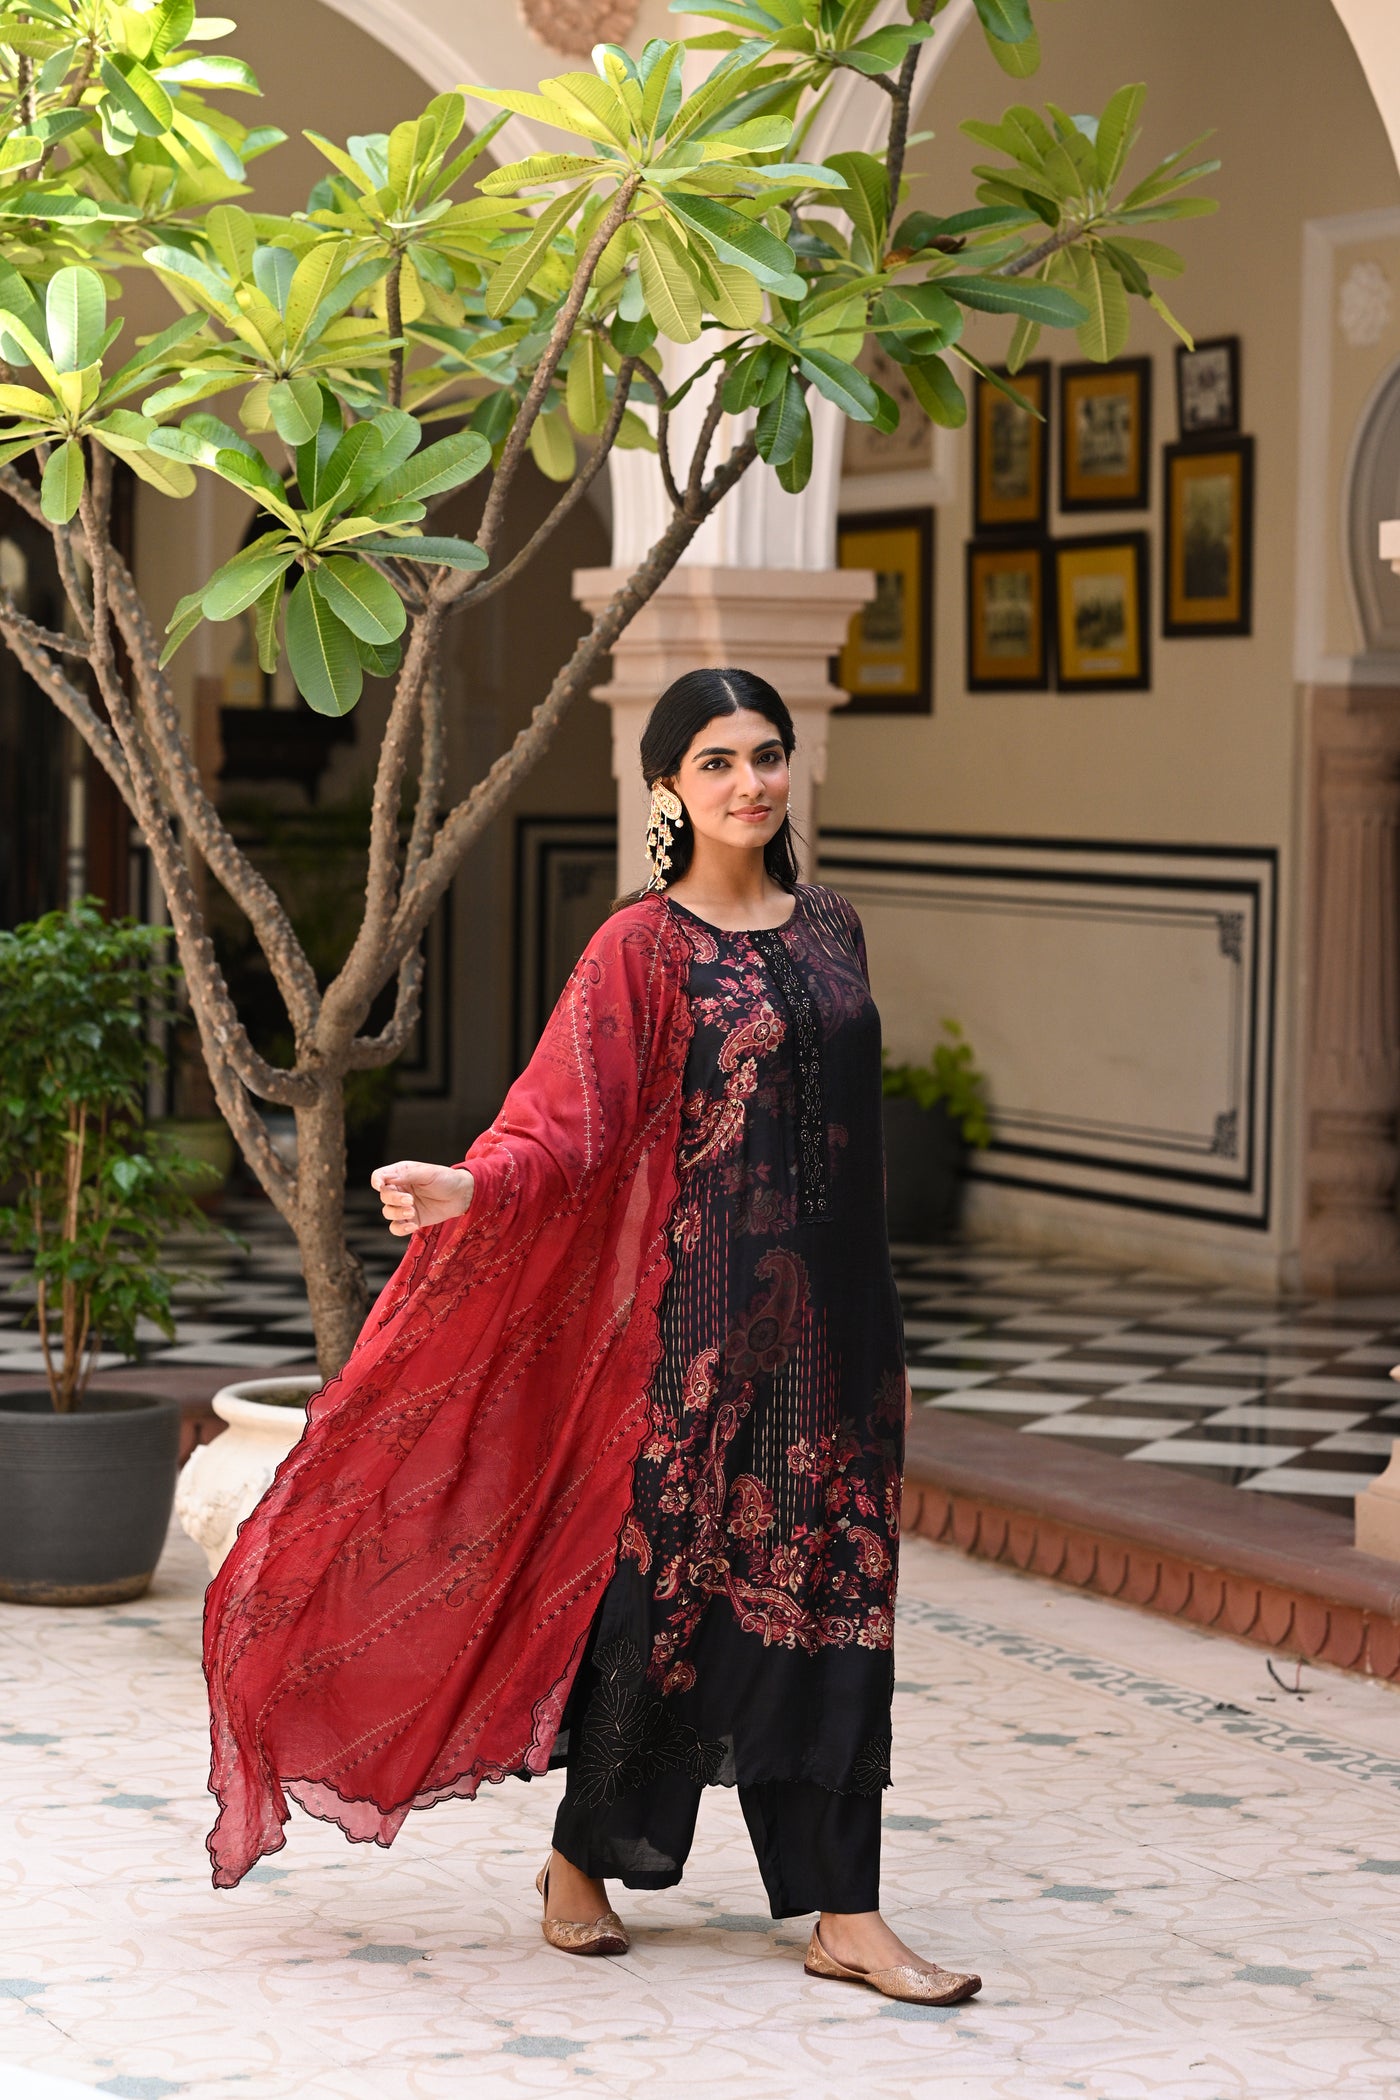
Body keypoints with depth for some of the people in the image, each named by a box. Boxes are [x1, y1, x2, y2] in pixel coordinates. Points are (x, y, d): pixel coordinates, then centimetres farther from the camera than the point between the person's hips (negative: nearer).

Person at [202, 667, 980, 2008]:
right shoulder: (643, 949, -5)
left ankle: (841, 1915, 4)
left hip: (829, 1319, 5)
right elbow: (566, 1120, -15)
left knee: (826, 1598, 3)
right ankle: (584, 1860, 21)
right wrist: (468, 1187, -35)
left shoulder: (828, 930, 12)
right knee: (674, 1582, 0)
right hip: (699, 1314, -5)